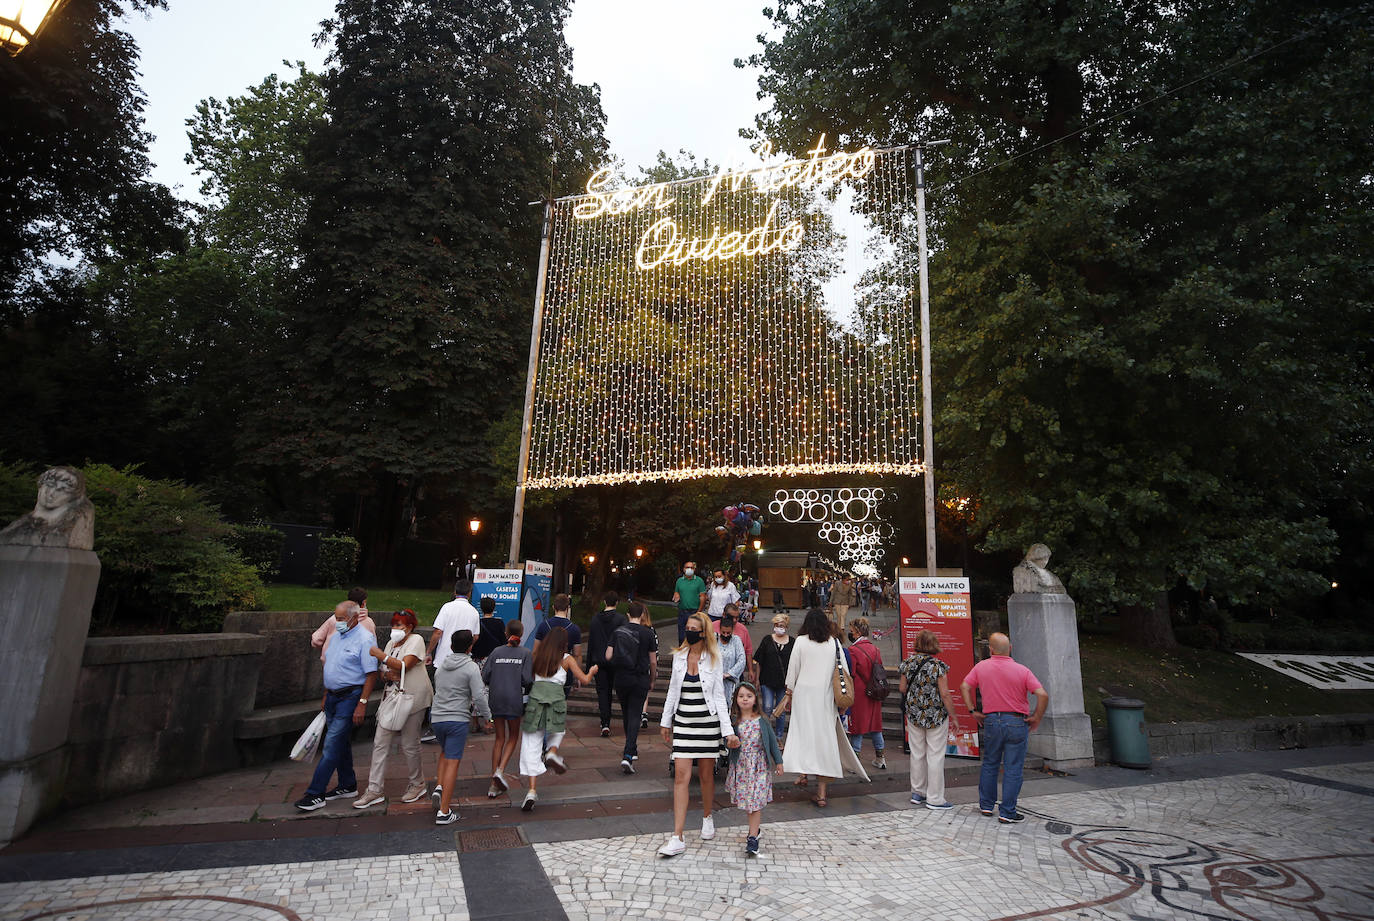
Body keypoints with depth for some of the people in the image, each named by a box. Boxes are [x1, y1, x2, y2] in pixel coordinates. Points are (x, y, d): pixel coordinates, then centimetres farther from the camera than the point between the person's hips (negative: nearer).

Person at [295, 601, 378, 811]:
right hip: (333, 696, 9)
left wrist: (362, 704, -22)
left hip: (350, 697, -9)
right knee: (341, 743, 16)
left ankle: (315, 794, 0)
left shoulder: (365, 639, -15)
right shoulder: (337, 637, 12)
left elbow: (371, 674, -18)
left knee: (332, 746, -7)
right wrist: (326, 697, 20)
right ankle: (348, 786, 27)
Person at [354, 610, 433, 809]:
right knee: (380, 742, 2)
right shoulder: (392, 643, 14)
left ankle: (417, 784, 21)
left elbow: (404, 666, -21)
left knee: (409, 744, 2)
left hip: (413, 698, -7)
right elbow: (381, 670, 15)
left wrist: (380, 656, -17)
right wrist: (386, 674, -8)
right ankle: (375, 790, 11)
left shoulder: (416, 640, -9)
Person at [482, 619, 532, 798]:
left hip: (495, 699, 3)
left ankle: (494, 785, 14)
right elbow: (527, 680, -11)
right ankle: (500, 770, -4)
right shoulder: (526, 654, -3)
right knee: (513, 737, 16)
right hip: (514, 699, -3)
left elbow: (484, 676, -2)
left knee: (499, 738, 13)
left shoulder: (496, 653, 4)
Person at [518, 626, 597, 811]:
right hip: (556, 700, -1)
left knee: (531, 747, 5)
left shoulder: (537, 656, 15)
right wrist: (592, 671, 29)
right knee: (558, 730, 27)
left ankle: (532, 791, -1)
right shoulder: (567, 659, 9)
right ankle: (552, 752, -2)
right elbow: (584, 680, 10)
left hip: (535, 698, 2)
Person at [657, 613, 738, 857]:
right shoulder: (678, 656, 4)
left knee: (706, 774, 10)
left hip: (708, 720, -2)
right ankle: (677, 838, -2)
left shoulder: (713, 659, -4)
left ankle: (707, 818, 37)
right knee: (681, 775, -5)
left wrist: (728, 731, -7)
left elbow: (719, 697, -2)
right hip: (683, 721, 2)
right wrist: (665, 722, 15)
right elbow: (673, 690, 13)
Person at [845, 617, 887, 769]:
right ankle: (880, 758, 23)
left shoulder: (853, 650, -16)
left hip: (858, 694, -6)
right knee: (875, 723, 15)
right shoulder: (875, 649, 5)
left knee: (857, 725, 2)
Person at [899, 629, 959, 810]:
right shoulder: (938, 666, -16)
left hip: (913, 714, 5)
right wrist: (953, 716, -5)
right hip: (936, 716, -5)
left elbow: (902, 688, 6)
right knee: (935, 756, 4)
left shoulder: (907, 664, -1)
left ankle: (917, 793, 25)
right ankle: (935, 799, 11)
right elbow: (945, 694, -16)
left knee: (917, 754, 15)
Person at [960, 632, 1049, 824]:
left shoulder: (981, 667, -1)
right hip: (1016, 722, -2)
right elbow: (1043, 695, -16)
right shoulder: (1022, 671, -9)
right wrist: (1037, 718, -5)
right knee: (1013, 769, 5)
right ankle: (1007, 813, 9)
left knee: (989, 764, 18)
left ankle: (986, 805, 26)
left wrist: (973, 711, 8)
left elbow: (965, 687, 2)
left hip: (991, 721, 3)